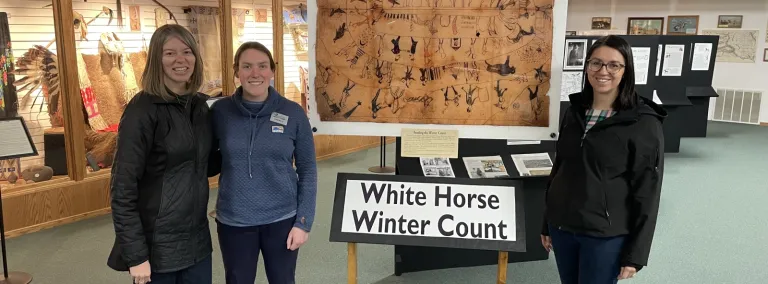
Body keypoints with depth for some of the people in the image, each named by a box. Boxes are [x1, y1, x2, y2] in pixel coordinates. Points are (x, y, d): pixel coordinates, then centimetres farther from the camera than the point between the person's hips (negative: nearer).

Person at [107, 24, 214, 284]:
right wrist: (135, 254, -17)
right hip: (157, 245, -5)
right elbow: (122, 188, -15)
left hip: (197, 239, 6)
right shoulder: (142, 110, -13)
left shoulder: (201, 105, 5)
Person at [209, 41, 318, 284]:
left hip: (282, 220, 0)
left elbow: (307, 170, -2)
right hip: (233, 222, 1)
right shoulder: (220, 111, -5)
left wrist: (304, 222, -5)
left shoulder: (293, 113, -6)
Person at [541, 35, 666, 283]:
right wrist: (547, 224, 13)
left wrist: (635, 253, -11)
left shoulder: (643, 123, -11)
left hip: (605, 236, -4)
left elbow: (647, 193, -11)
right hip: (562, 227, 5)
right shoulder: (574, 111, 4)